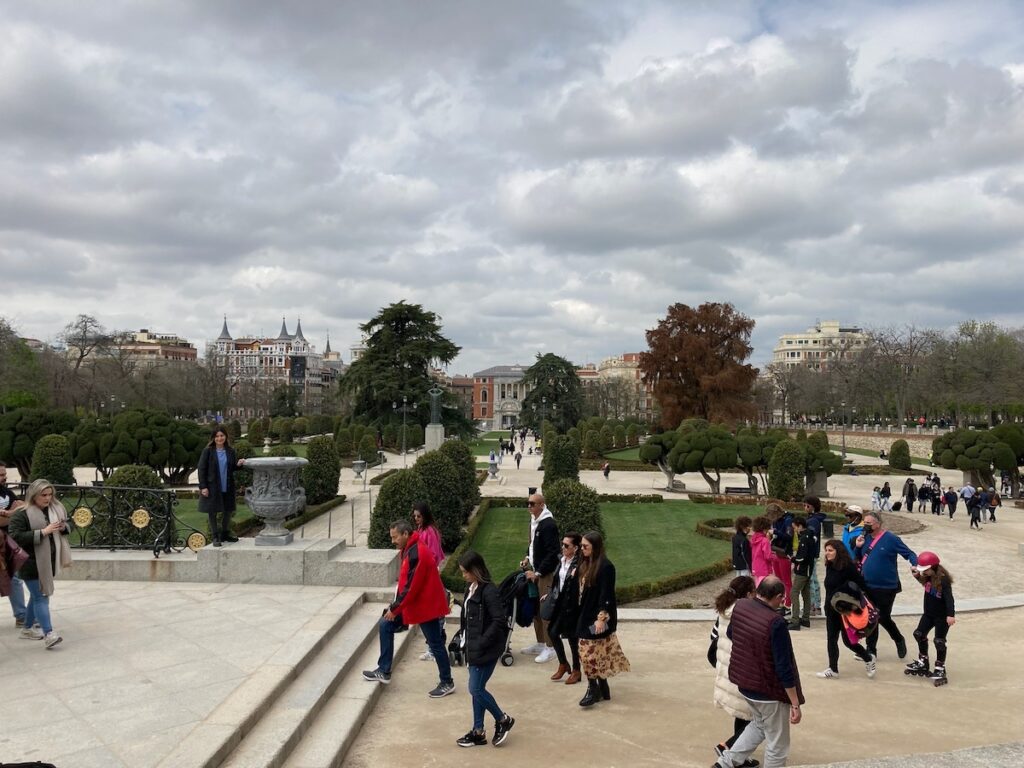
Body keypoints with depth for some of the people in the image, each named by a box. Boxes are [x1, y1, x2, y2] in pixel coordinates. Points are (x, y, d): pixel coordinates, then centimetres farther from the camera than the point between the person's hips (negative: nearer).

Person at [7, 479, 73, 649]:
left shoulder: (57, 508, 6)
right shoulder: (21, 514, -14)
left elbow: (70, 523, 17)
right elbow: (15, 536, -22)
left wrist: (64, 527, -7)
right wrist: (42, 532, -27)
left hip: (49, 561, 7)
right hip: (32, 563, -7)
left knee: (37, 595, 18)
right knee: (41, 597, -9)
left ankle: (27, 629, 33)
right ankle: (48, 634, -11)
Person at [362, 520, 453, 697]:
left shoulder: (417, 554, -25)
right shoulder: (409, 550, 7)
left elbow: (412, 587, -25)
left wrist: (395, 608, -17)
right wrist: (396, 605, 9)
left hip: (425, 605, -10)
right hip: (413, 603, 10)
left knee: (435, 644, 2)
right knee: (385, 625, 9)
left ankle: (447, 683, 17)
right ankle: (384, 671, 17)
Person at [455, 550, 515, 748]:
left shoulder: (489, 591, -20)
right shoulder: (471, 588, 8)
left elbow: (499, 621, -23)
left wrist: (482, 643, -21)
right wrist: (467, 641, 9)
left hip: (486, 649, -9)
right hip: (474, 648, 9)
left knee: (476, 689, -3)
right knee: (477, 689, 13)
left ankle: (503, 720, 17)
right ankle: (478, 732, 23)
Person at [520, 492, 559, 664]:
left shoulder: (549, 525, -20)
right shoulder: (533, 520, 8)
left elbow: (553, 553, -23)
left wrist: (538, 573, -20)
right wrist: (527, 557, 7)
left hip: (546, 573, -9)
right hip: (535, 569, 9)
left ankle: (550, 648, 5)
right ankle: (540, 643, 27)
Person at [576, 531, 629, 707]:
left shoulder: (605, 566, -17)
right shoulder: (586, 564, 9)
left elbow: (606, 594, -20)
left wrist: (601, 618, -23)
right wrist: (583, 616, 17)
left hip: (598, 617, -8)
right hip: (586, 616, 8)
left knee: (590, 654, -5)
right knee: (599, 655, 14)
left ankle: (593, 690, 6)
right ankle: (603, 689, 23)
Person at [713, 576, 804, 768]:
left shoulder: (739, 606, -7)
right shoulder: (775, 622, -28)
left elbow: (730, 634, 14)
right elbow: (784, 667, -24)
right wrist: (795, 704, -15)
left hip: (744, 682, 7)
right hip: (769, 691, -7)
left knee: (758, 724, 31)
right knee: (777, 746, 13)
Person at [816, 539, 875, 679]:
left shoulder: (848, 567, -19)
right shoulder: (829, 566, 3)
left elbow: (861, 584, -16)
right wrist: (828, 606, 10)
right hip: (831, 609, 7)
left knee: (847, 640, 2)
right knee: (831, 639, 9)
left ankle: (869, 659, 27)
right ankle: (833, 669, 18)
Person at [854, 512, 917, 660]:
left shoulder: (891, 539, -12)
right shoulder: (866, 537, 5)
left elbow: (909, 554, -10)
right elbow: (859, 559, 14)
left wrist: (915, 565, -29)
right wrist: (858, 547, -5)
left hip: (886, 588, -5)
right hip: (867, 587, 5)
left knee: (883, 618, 5)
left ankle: (899, 640, 33)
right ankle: (871, 650, 21)